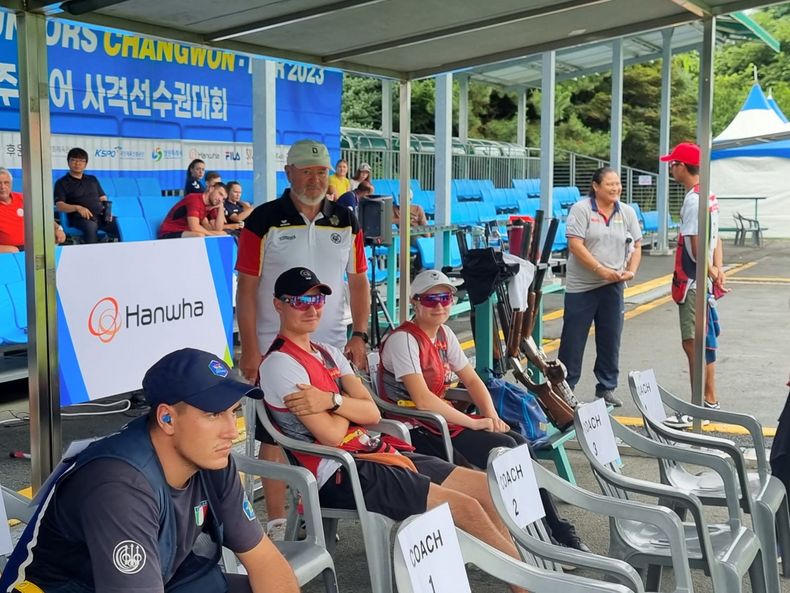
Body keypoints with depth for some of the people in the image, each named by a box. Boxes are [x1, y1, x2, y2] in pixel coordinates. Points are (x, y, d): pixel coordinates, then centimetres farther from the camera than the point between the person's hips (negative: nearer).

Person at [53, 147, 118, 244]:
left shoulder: (92, 180, 27)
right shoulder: (61, 183, 12)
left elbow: (103, 199, 23)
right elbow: (59, 205, 0)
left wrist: (107, 211, 0)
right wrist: (78, 208, -19)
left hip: (101, 216, 4)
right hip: (80, 218, -4)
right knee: (90, 227, -40)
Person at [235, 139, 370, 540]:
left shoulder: (345, 221, 7)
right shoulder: (264, 221, -4)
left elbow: (359, 281, 11)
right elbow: (246, 288, -6)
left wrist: (359, 335, 1)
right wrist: (249, 351, -11)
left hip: (332, 348, 4)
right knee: (273, 437, 2)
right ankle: (277, 521, 13)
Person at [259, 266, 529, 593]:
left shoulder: (329, 354, 15)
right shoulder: (280, 364, -12)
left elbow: (372, 413, 3)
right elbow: (332, 435, -17)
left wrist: (333, 401, -14)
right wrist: (347, 405, 3)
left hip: (376, 452, 9)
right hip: (342, 474, -9)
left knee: (485, 487, 2)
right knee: (466, 507, -15)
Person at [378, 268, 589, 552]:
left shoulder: (444, 335, 10)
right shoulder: (403, 340, -15)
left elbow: (472, 381, 12)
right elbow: (422, 400, -24)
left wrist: (492, 417, -6)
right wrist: (474, 423, -19)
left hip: (442, 420, 8)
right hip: (415, 432, -8)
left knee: (520, 442, -11)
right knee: (504, 448, -21)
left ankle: (556, 530, -7)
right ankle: (555, 532, -9)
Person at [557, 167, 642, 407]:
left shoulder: (627, 212, 8)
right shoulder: (581, 209, -7)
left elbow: (636, 246, 11)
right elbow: (575, 245, -15)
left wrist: (631, 271, -6)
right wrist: (600, 269, -20)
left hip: (613, 286, 4)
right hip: (581, 286, -4)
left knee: (610, 338, 9)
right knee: (573, 338, 1)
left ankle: (607, 387, 21)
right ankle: (564, 387, 12)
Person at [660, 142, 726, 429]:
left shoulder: (693, 200, -18)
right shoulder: (708, 196, 13)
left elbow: (697, 247, -22)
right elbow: (715, 239, 14)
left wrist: (712, 272, -8)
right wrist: (718, 268, 1)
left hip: (694, 284, -10)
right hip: (701, 283, 10)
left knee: (694, 344, -5)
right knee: (701, 342, 16)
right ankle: (709, 401, 26)